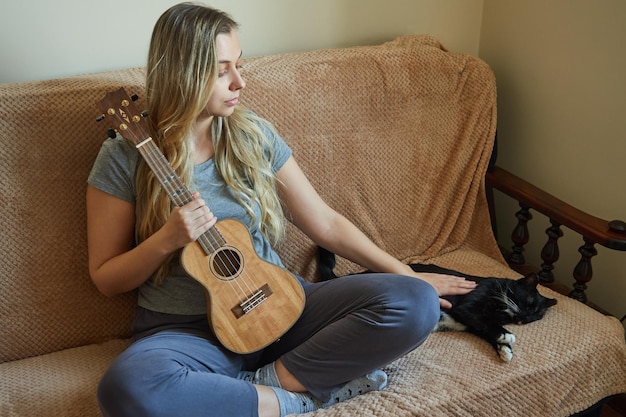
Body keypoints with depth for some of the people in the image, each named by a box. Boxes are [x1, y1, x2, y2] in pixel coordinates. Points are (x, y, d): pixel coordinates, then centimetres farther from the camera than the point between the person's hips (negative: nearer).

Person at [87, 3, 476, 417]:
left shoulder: (253, 135, 2)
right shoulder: (126, 158, -6)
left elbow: (326, 223, 8)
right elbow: (105, 278, 0)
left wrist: (410, 276, 8)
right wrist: (166, 241, -20)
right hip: (187, 330, -2)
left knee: (415, 304, -17)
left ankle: (273, 380, -14)